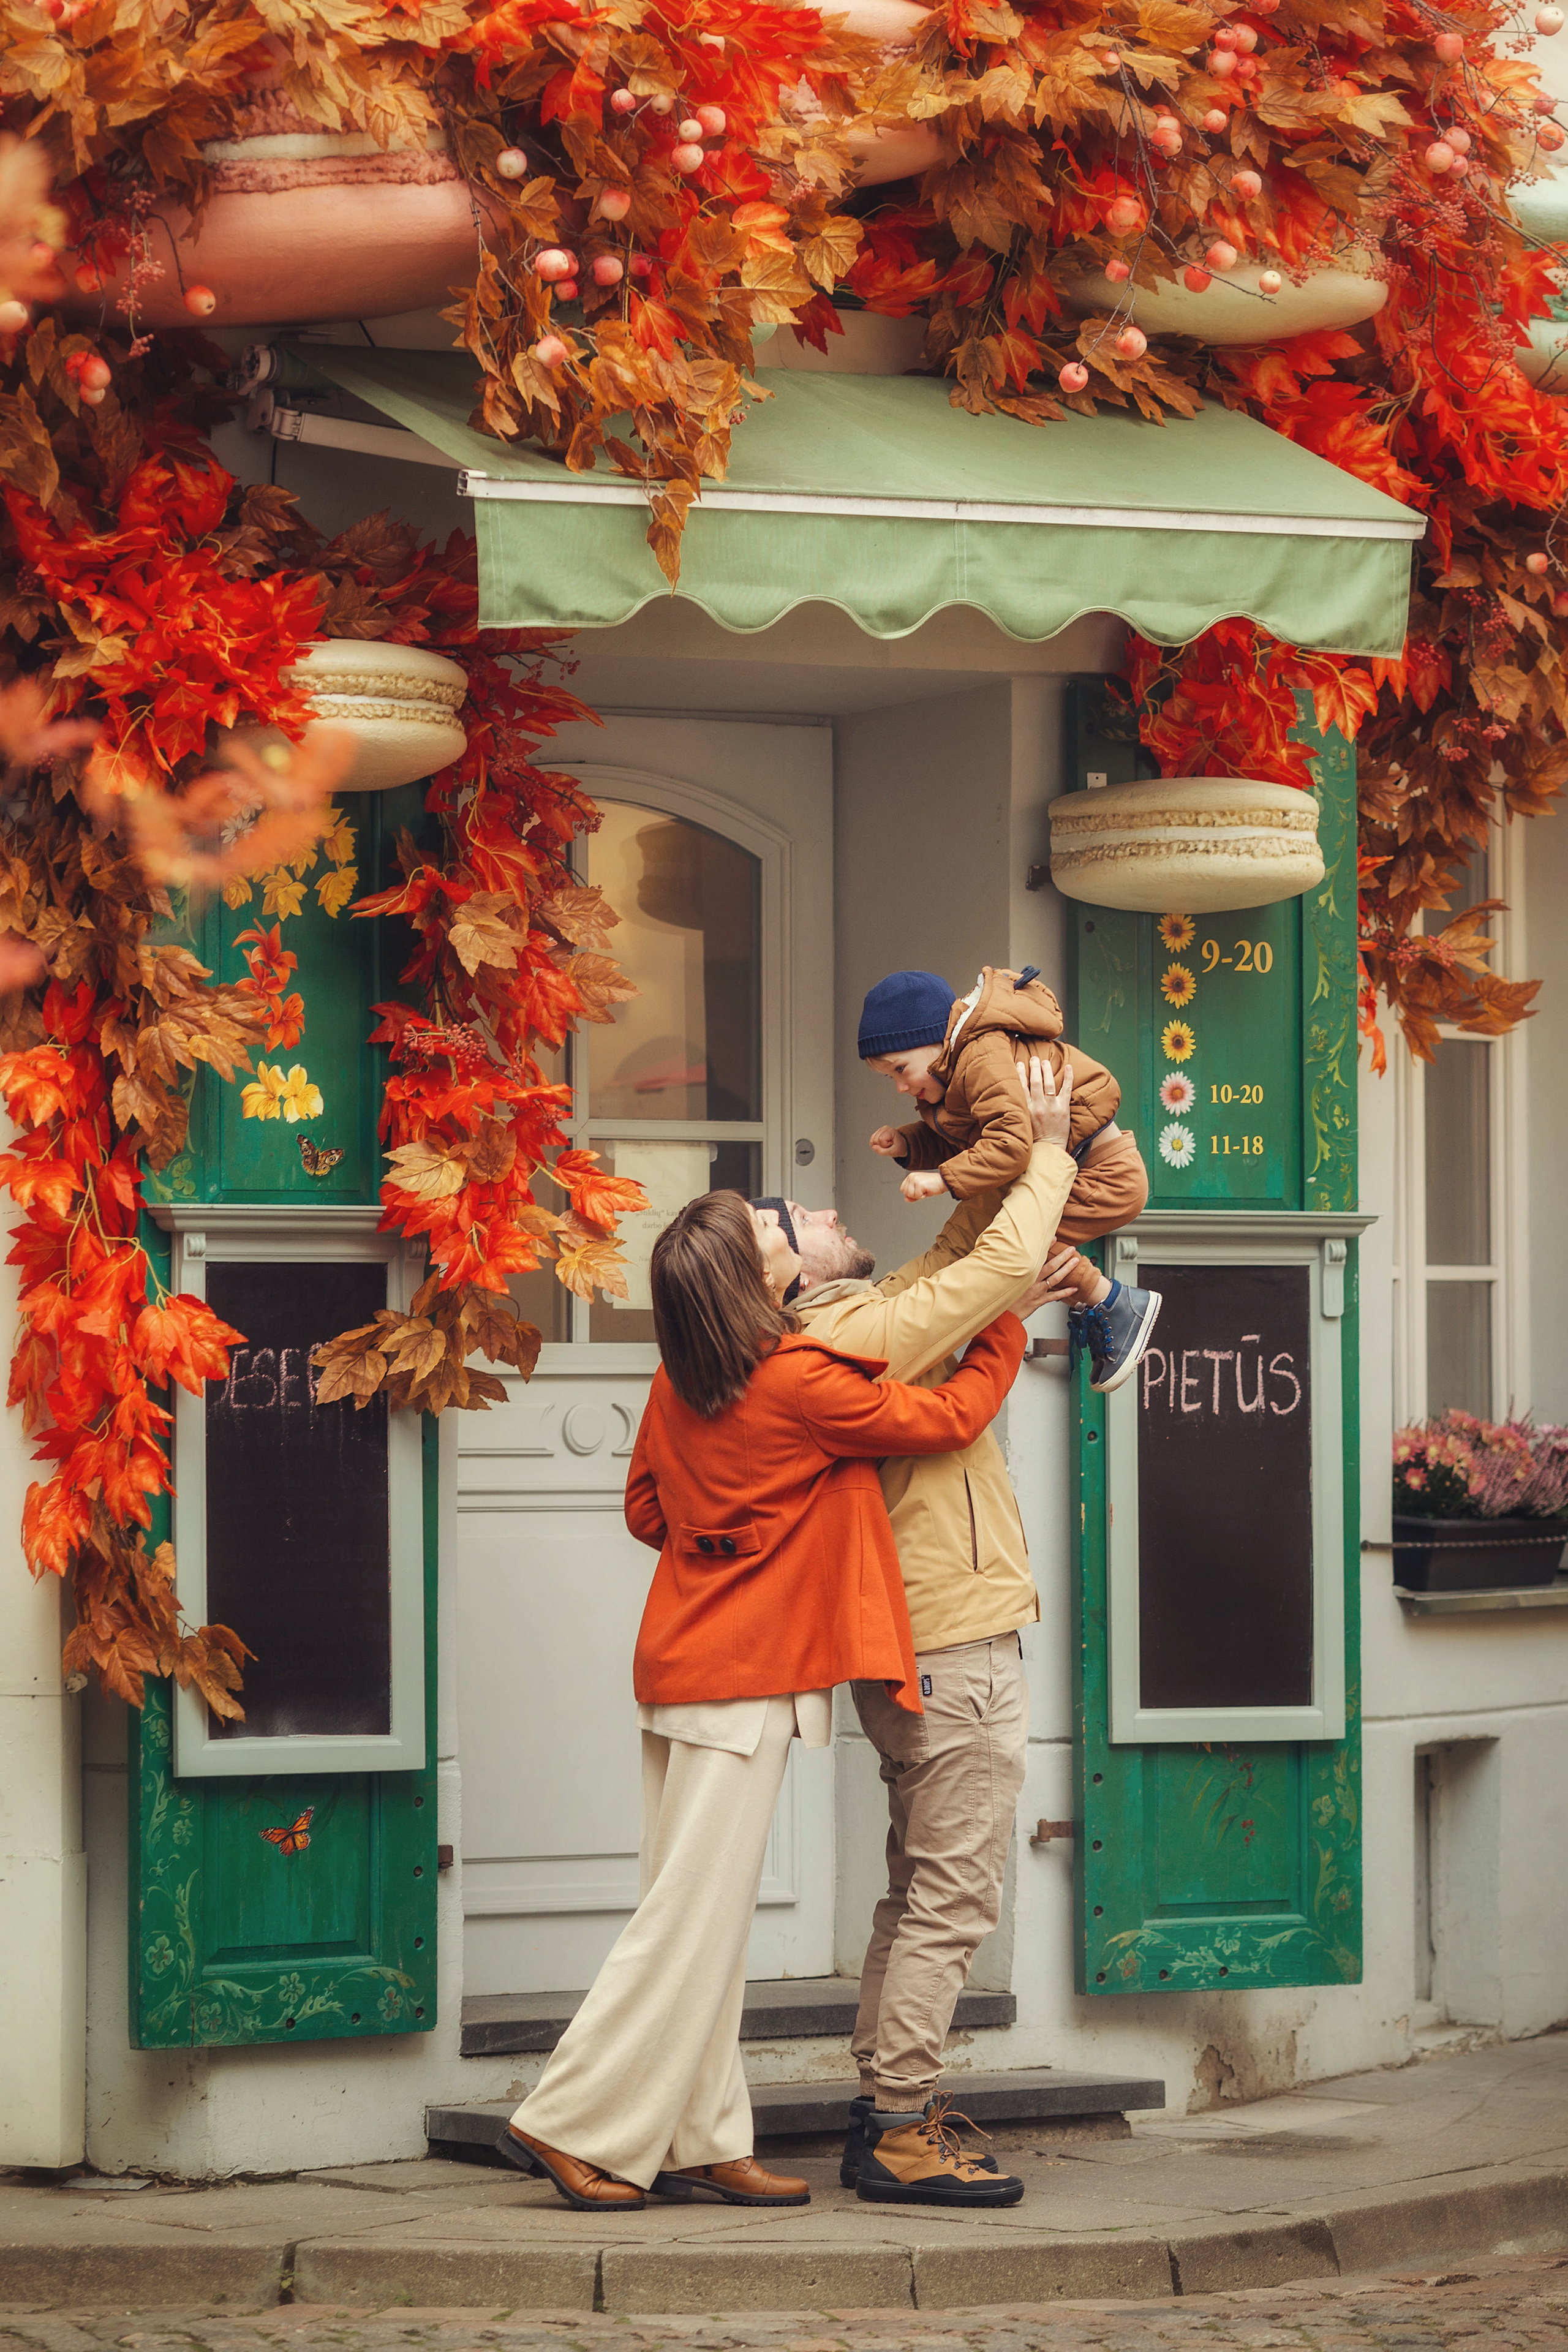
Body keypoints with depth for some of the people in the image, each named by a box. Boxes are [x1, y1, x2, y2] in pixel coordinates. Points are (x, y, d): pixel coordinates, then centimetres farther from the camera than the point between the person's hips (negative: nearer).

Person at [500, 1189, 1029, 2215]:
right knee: (694, 1915, -4)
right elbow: (948, 1417, -7)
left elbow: (645, 1507, 17)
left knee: (702, 1913, 10)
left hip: (683, 1662, 8)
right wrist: (1005, 1332, 7)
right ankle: (575, 2123, -4)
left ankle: (700, 2143, 12)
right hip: (746, 1677, -8)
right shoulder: (801, 1383, -16)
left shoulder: (678, 1386, 5)